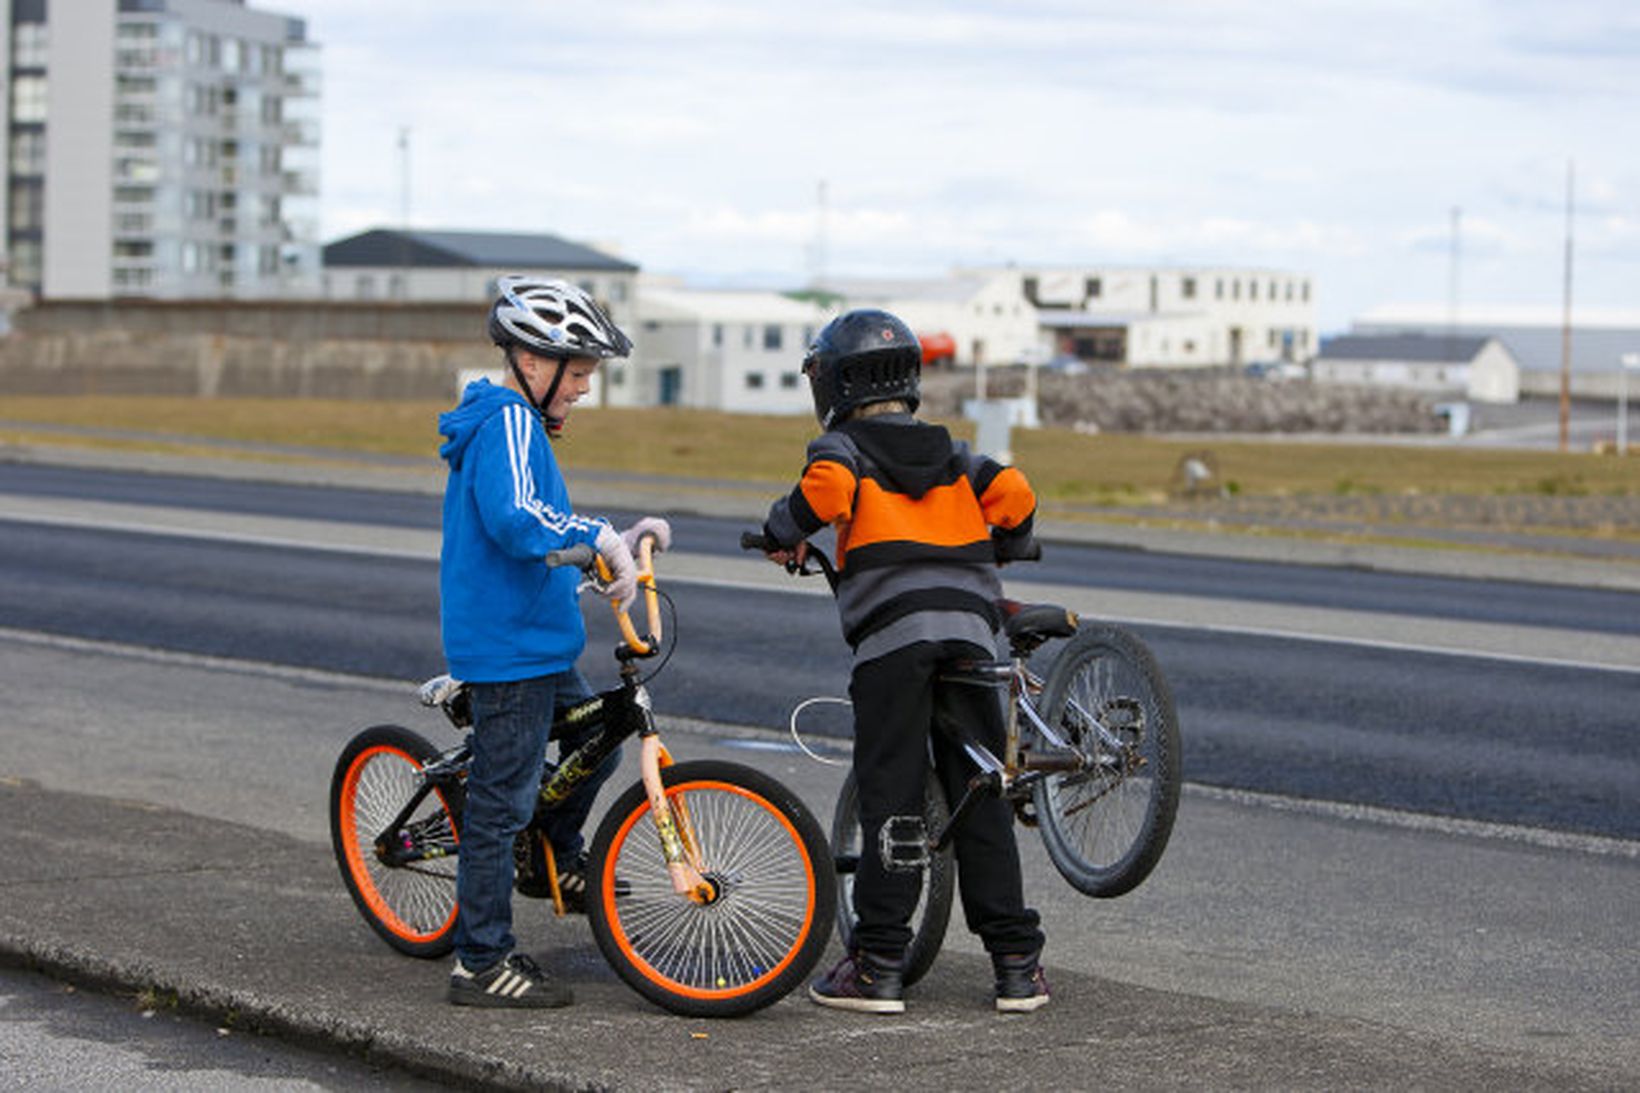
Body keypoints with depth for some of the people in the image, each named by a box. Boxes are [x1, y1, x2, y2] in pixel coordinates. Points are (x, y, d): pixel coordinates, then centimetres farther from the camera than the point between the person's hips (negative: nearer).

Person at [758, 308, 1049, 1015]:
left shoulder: (842, 446, 9)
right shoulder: (950, 451, 23)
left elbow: (826, 488, -14)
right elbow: (1014, 494, 10)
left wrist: (783, 533, 4)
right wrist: (994, 556, 28)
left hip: (892, 631, -4)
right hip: (970, 626, 4)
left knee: (890, 798, -2)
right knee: (980, 797, 7)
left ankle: (879, 966, -2)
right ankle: (1017, 964, 6)